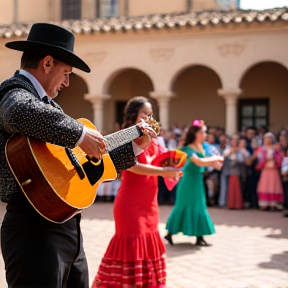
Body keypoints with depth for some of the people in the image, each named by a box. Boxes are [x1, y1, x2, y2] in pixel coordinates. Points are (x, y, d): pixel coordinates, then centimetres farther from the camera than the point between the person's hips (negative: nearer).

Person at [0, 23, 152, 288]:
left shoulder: (49, 104, 22)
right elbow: (22, 112, -37)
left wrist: (135, 146, 29)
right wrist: (80, 134, -26)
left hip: (68, 227, 10)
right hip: (34, 229, -10)